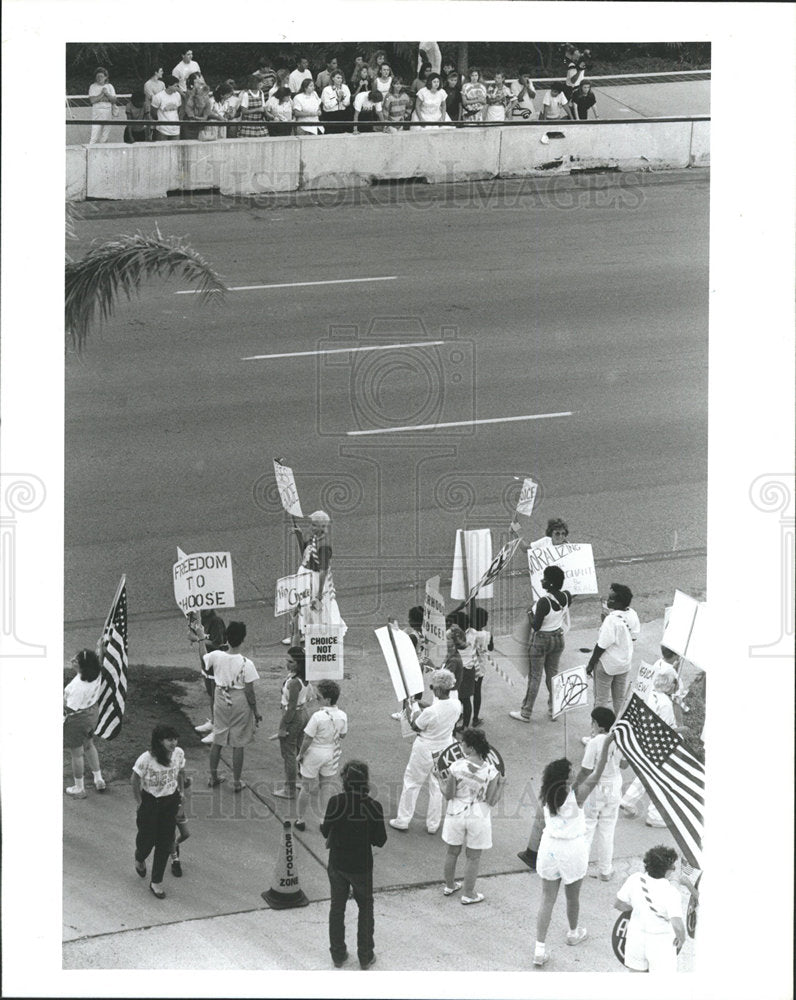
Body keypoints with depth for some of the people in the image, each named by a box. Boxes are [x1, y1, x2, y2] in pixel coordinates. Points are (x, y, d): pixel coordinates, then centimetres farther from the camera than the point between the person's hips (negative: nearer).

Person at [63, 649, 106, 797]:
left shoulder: (79, 686, -38)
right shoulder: (97, 674, -16)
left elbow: (71, 709, -27)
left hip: (78, 719, -8)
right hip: (93, 712, 8)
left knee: (77, 754, 14)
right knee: (89, 745, 31)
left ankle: (79, 789, 33)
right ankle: (99, 780, 45)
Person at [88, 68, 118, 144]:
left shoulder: (109, 86, 10)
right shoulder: (93, 87, 3)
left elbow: (114, 99, 3)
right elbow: (93, 100, -9)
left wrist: (107, 94, -12)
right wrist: (102, 94, -10)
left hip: (108, 110, 3)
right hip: (97, 111, -3)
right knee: (95, 133, -11)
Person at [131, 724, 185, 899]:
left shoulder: (178, 753, -12)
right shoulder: (146, 759, -27)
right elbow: (134, 780, -12)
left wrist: (181, 791, 11)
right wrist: (139, 802, -7)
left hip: (170, 801, 4)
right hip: (150, 801, -4)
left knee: (165, 842, 6)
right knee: (147, 839, 10)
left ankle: (156, 882, 20)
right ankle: (140, 859, 50)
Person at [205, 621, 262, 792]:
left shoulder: (216, 656, -13)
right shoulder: (246, 664, -22)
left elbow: (204, 663, 10)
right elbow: (249, 692, -16)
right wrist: (256, 712, -4)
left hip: (221, 701, 4)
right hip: (240, 705, -4)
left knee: (217, 740, 19)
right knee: (238, 744, 8)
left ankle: (213, 777, 29)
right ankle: (236, 782, 16)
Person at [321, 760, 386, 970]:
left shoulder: (336, 802, -18)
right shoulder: (373, 807, -18)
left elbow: (326, 831, -8)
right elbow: (380, 840, -11)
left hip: (337, 864, 1)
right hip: (362, 866, 0)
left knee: (337, 907, 18)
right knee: (365, 908, 19)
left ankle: (338, 955, 26)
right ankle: (365, 956, 24)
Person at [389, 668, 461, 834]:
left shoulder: (430, 712, -32)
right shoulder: (456, 705, -15)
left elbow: (415, 727, -15)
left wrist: (413, 709, 2)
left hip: (425, 750, -5)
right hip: (445, 748, 5)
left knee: (412, 783, 15)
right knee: (437, 786, 19)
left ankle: (403, 820, 25)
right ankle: (433, 824, 29)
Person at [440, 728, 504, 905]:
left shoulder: (456, 768, -19)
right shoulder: (490, 771, -16)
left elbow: (448, 795, -11)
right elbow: (491, 801, -11)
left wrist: (442, 782, 8)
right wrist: (500, 784, 4)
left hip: (457, 815, 1)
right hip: (478, 817, -1)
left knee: (452, 852, 22)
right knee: (473, 857, 15)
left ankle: (449, 885, 40)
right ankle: (469, 894, 25)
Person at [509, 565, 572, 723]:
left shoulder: (543, 602, -29)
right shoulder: (566, 597, -8)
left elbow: (536, 626, -21)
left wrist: (530, 614, -6)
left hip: (541, 640, -6)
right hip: (558, 638, 6)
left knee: (534, 677, 5)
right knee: (553, 675, 19)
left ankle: (525, 713, 15)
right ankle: (553, 709, 27)